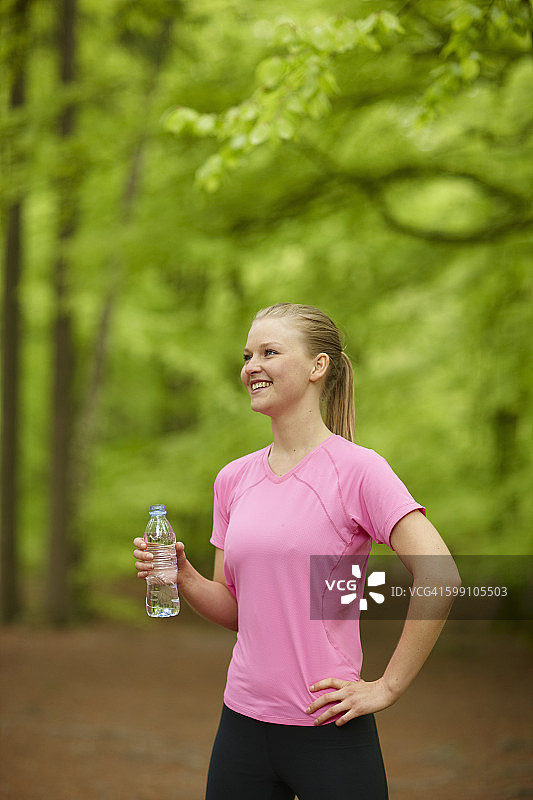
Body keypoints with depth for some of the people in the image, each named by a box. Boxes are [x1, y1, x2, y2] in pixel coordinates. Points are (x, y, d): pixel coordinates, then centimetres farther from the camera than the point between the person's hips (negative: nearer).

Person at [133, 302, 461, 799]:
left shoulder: (355, 469, -10)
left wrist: (387, 687, -14)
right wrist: (183, 577, -6)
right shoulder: (234, 479, 8)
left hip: (329, 730, -5)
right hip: (243, 721, 5)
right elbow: (236, 610, 13)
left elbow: (439, 577, -17)